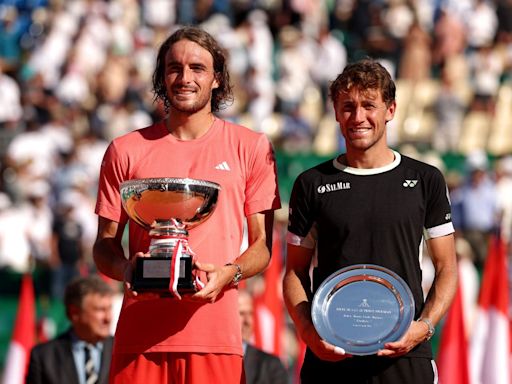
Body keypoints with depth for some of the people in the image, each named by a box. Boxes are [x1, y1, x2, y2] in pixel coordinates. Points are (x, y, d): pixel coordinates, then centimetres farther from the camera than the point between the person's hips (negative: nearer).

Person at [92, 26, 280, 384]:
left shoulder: (251, 147, 8)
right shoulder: (126, 150, 9)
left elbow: (262, 246, 9)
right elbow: (105, 244, 13)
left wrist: (230, 273, -12)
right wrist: (126, 269, -9)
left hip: (216, 336, -1)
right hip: (140, 336, 1)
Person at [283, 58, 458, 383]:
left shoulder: (426, 180, 8)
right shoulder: (312, 184, 8)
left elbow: (446, 269, 9)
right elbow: (296, 273, 10)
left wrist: (425, 326, -8)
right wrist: (307, 330, -8)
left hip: (405, 355, 0)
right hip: (330, 356, 0)